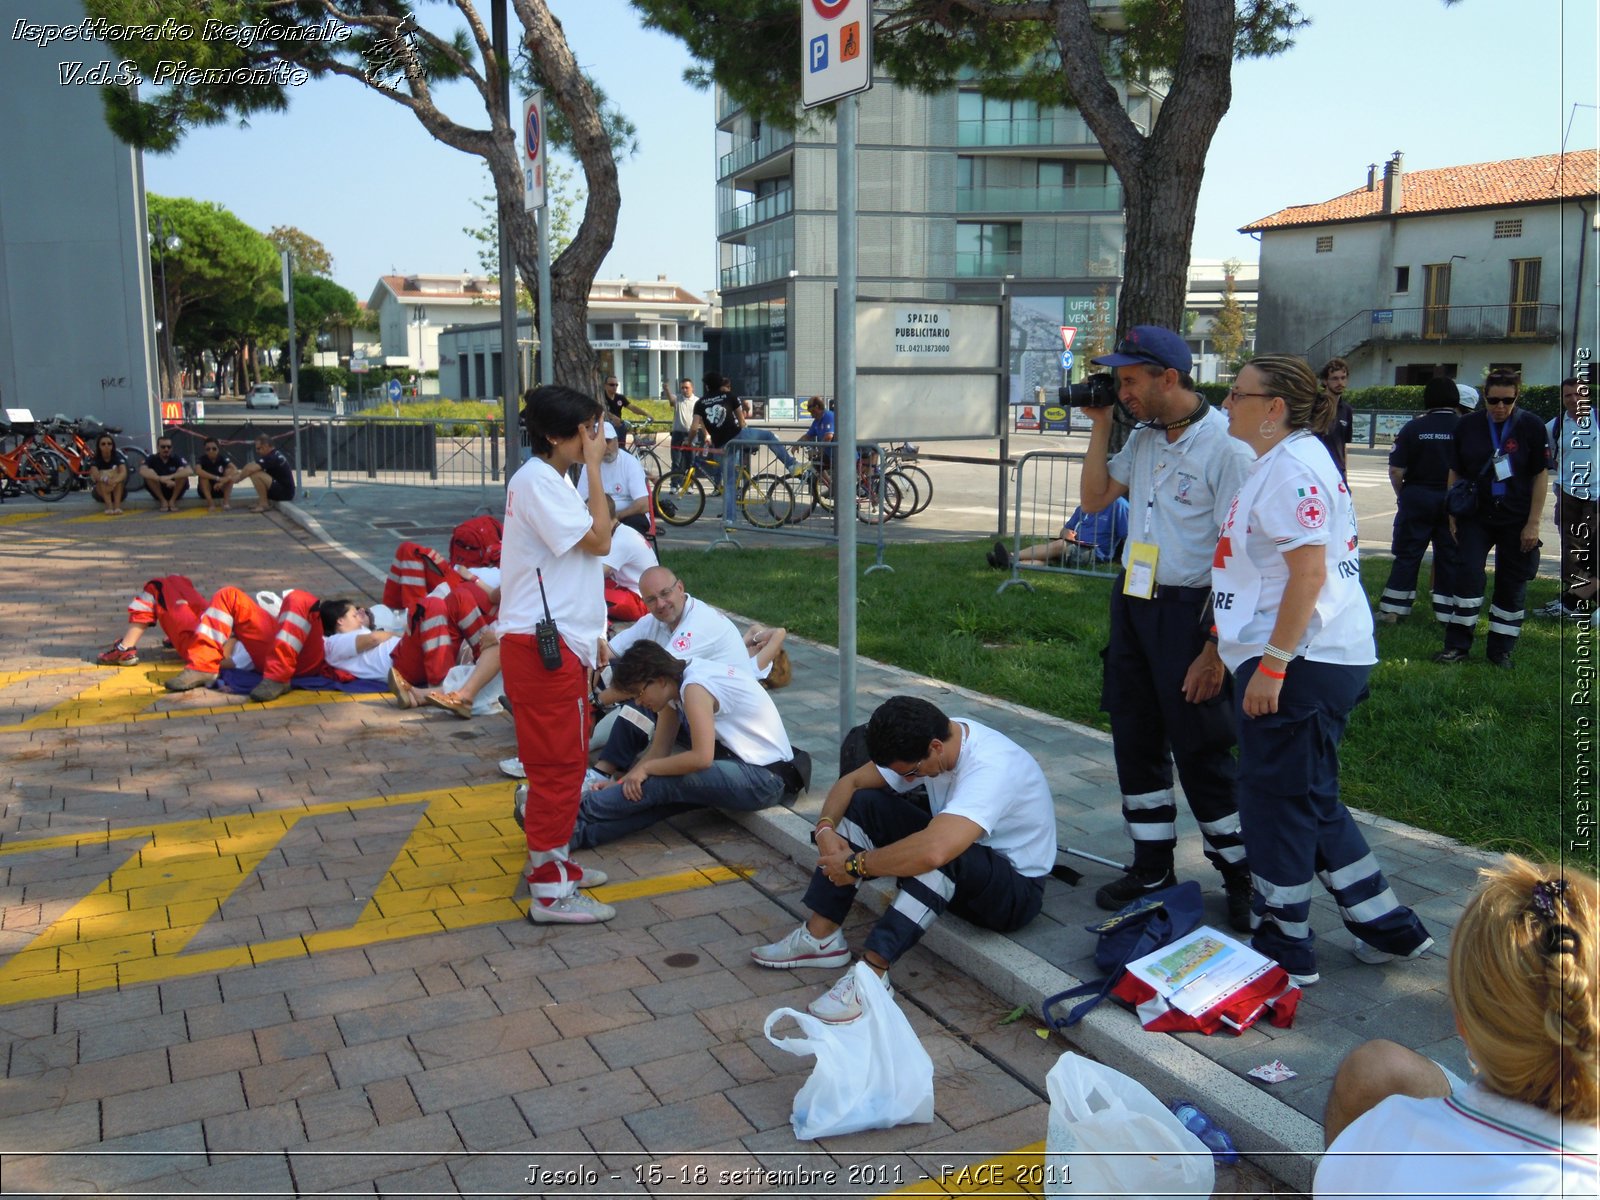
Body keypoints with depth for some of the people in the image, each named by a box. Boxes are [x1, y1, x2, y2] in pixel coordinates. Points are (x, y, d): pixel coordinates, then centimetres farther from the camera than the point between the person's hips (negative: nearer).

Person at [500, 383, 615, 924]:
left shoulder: (555, 480, 17)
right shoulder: (536, 480, -15)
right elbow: (598, 539, -21)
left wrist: (593, 633, 19)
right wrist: (594, 467, -14)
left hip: (561, 640, 10)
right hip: (543, 645, -10)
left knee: (563, 760, 18)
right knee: (558, 764, -5)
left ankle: (550, 860, 31)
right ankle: (550, 891, 3)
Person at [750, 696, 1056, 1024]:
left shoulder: (991, 768, -34)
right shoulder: (925, 742, -10)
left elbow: (932, 852, -48)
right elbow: (852, 781, -1)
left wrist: (855, 864, -33)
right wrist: (825, 827, -21)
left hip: (1016, 889, -8)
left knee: (938, 853, -39)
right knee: (866, 803, -10)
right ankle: (820, 937, -11)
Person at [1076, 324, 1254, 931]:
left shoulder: (1226, 446, -16)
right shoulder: (1144, 438, 8)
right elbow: (1095, 499, 14)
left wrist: (1214, 649, -19)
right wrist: (1100, 427, 4)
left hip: (1188, 610, -8)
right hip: (1132, 602, 8)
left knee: (1201, 751, -1)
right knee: (1135, 740, 12)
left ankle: (1244, 876, 17)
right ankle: (1152, 867, 26)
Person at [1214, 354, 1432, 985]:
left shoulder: (1292, 468, -16)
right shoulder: (1284, 460, 17)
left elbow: (1309, 573, -24)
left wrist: (1272, 664, -24)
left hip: (1299, 664, -11)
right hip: (1308, 660, 11)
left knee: (1278, 803, 1)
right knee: (1312, 803, 18)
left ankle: (1284, 951, 14)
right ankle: (1387, 927, 27)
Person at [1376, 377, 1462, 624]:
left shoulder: (1413, 427, -6)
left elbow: (1396, 470, -8)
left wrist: (1402, 495, 8)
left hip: (1416, 498, 0)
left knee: (1407, 555, 6)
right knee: (1449, 556, 9)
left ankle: (1393, 610, 7)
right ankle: (1446, 611, 12)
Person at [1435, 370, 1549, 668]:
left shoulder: (1531, 426, -6)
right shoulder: (1467, 426, -2)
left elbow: (1540, 476, -3)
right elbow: (1455, 473, 4)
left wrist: (1533, 524, -7)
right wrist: (1452, 518, 1)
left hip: (1516, 520, -1)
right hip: (1476, 517, 1)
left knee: (1512, 586, 5)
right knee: (1468, 575, -8)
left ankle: (1501, 650, 16)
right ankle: (1457, 646, 0)